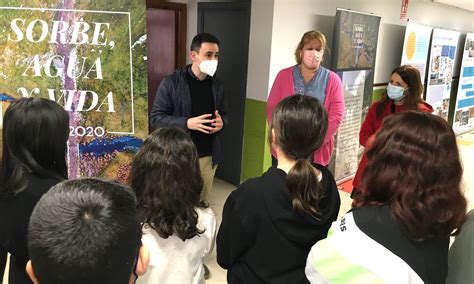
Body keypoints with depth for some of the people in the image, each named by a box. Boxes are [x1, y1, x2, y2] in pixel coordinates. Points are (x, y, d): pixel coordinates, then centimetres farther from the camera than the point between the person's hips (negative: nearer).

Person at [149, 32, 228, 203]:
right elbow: (156, 118, -9)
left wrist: (221, 122, -8)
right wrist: (187, 123, -23)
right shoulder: (171, 83, -9)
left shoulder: (217, 85, 6)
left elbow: (224, 113, 17)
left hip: (209, 156, 4)